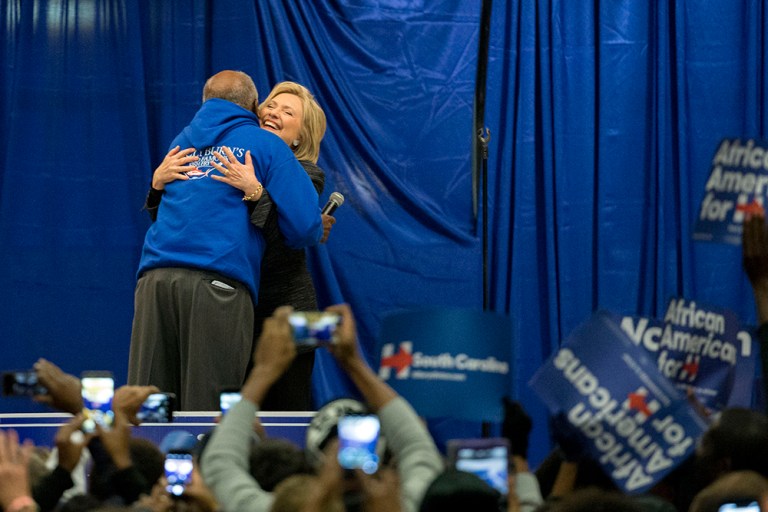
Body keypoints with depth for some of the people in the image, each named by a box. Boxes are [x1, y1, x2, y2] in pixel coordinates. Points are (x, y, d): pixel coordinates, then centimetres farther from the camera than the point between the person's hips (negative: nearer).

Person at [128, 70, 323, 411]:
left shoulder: (181, 143, 26)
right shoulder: (266, 145, 12)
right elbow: (304, 229, 5)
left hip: (154, 279, 4)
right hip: (218, 283, -4)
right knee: (207, 409, -5)